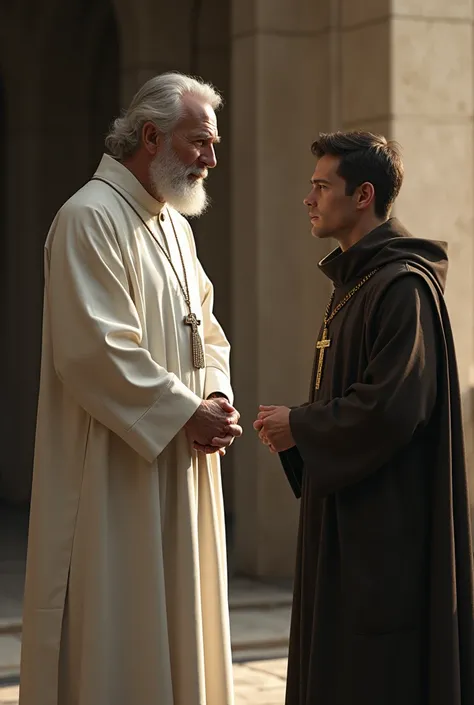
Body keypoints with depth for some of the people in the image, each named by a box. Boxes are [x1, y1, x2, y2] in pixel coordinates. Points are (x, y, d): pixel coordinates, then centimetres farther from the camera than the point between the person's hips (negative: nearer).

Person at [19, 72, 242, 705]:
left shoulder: (174, 223, 16)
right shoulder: (90, 219, -14)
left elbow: (204, 328, 18)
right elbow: (96, 350, -21)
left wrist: (217, 396, -2)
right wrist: (187, 412, -18)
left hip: (179, 464, 9)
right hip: (115, 471, -9)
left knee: (175, 621, 13)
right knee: (115, 635, -3)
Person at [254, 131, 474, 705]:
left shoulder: (402, 286, -16)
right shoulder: (355, 281, 16)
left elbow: (391, 409, -24)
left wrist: (301, 427, -12)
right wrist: (298, 425, 5)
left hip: (388, 524, -10)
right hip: (346, 518, 10)